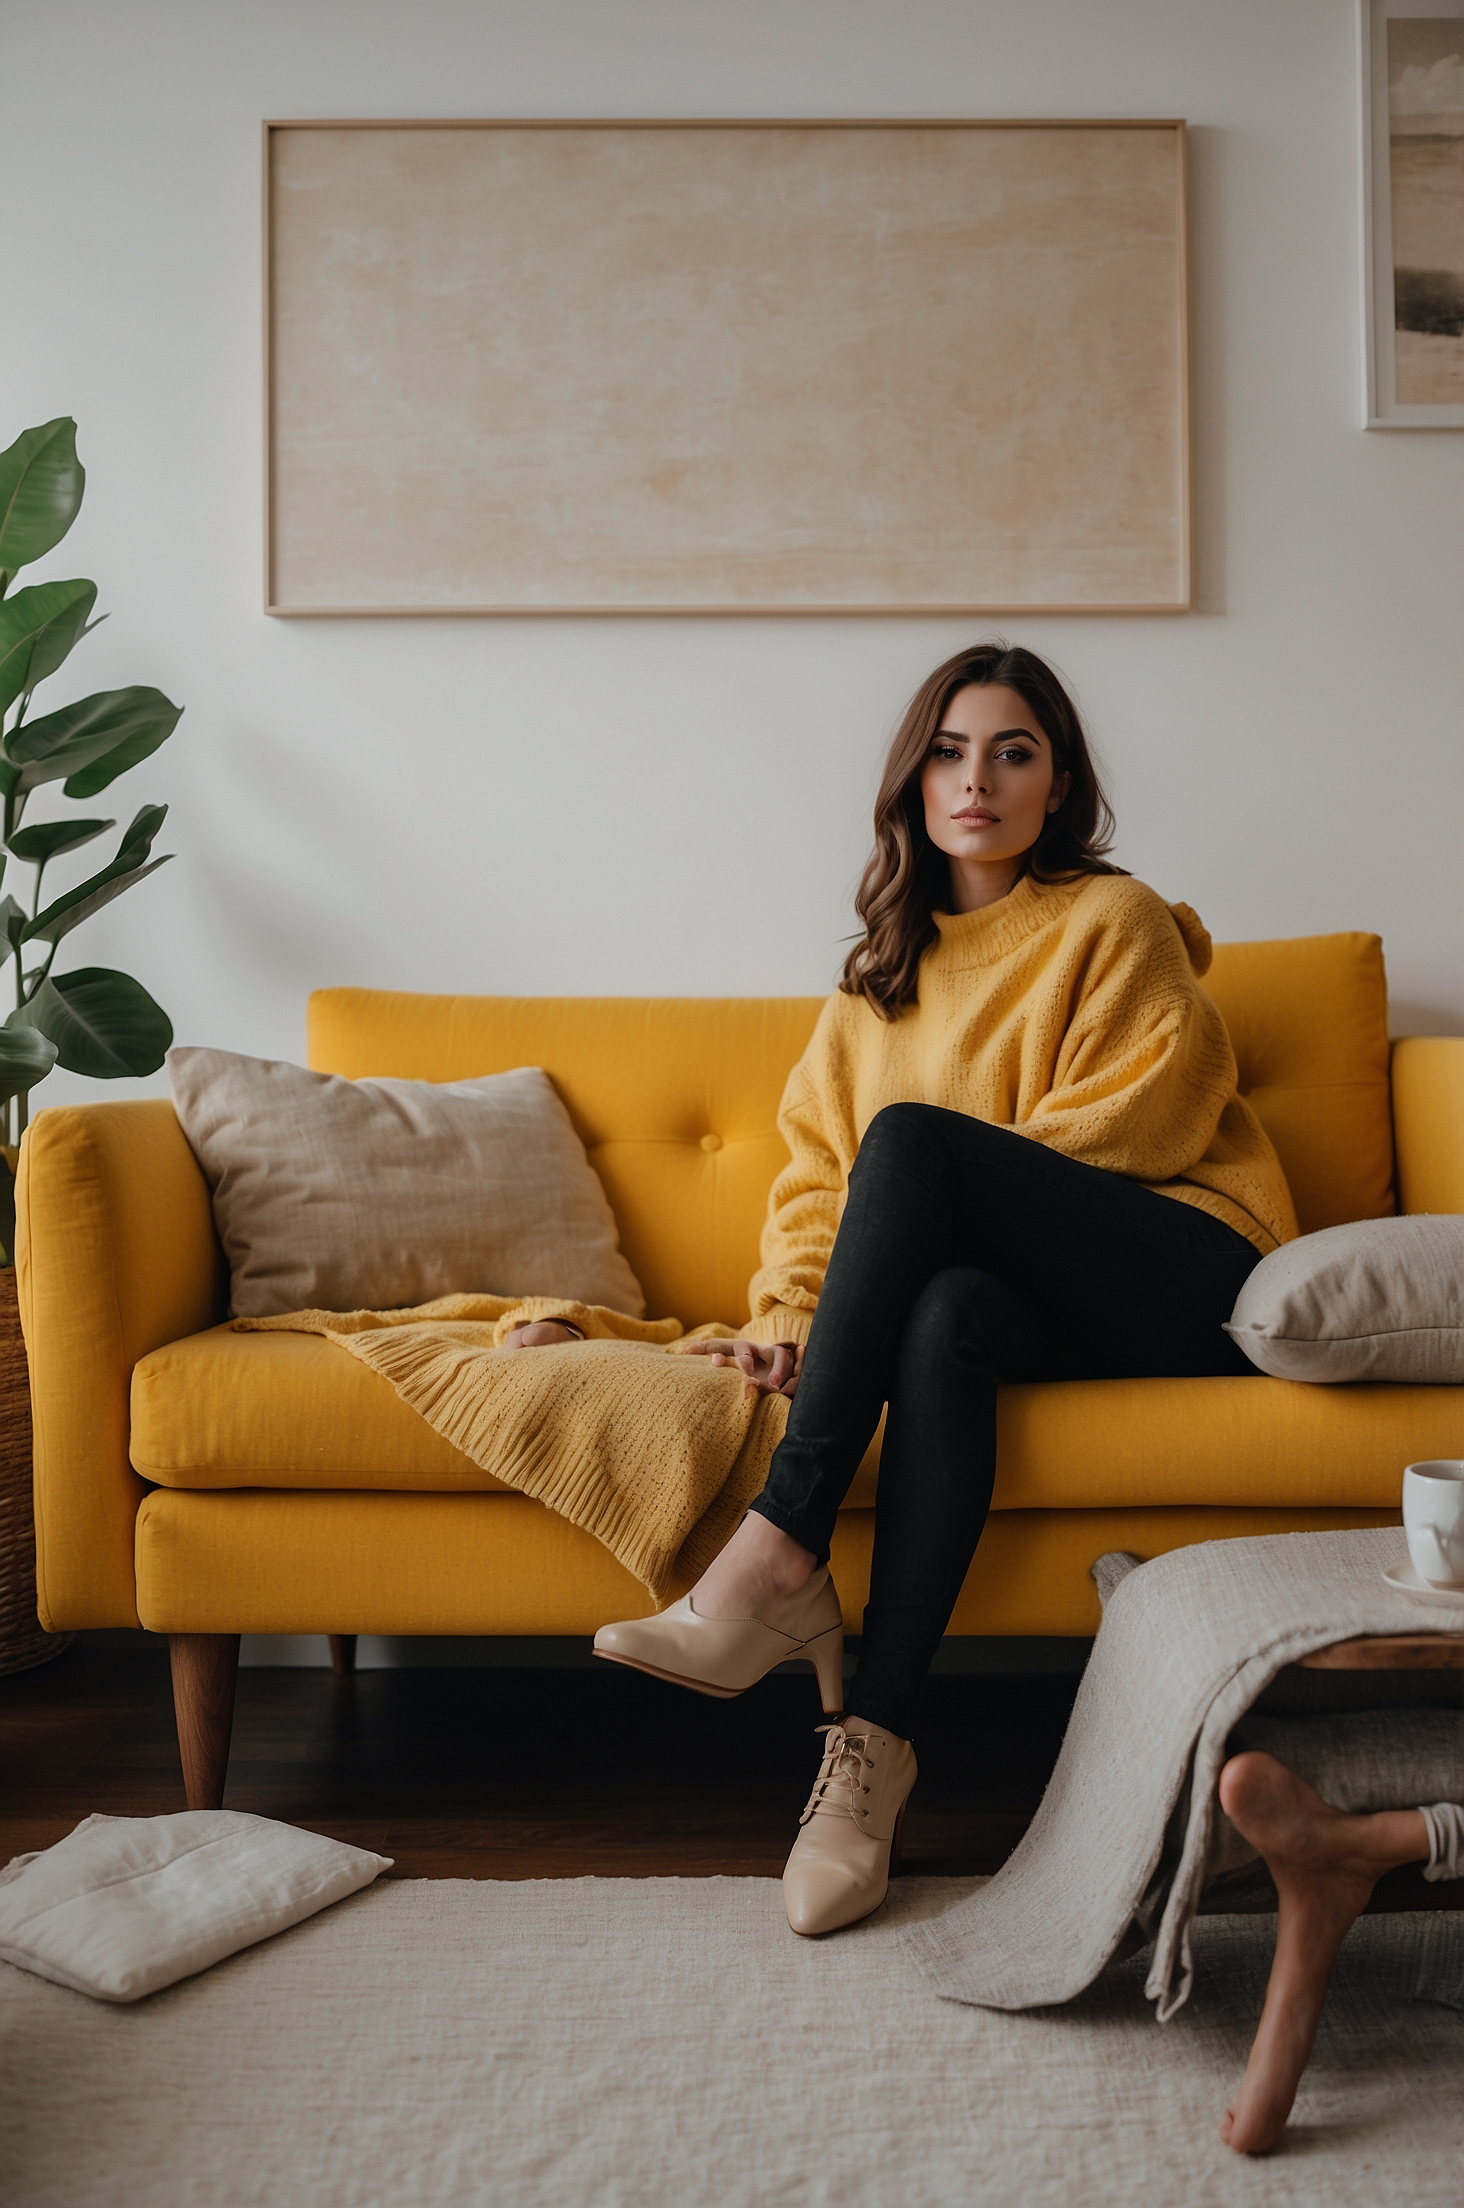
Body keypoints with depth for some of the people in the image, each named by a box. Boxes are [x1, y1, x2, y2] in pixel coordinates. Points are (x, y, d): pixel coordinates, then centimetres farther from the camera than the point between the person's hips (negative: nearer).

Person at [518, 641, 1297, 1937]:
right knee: (944, 1312, -34)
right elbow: (815, 1164, 10)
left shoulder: (1116, 924, 5)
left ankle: (782, 1557, -34)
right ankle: (878, 1733, -37)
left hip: (1192, 1275, -4)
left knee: (911, 1139, -28)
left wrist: (921, 1184, -12)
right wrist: (789, 1316, -8)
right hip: (1041, 1303, 4)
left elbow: (1132, 1124, -7)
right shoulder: (885, 972, 19)